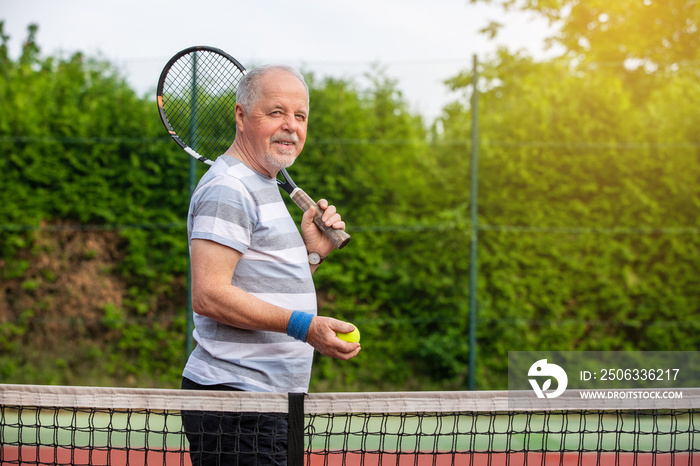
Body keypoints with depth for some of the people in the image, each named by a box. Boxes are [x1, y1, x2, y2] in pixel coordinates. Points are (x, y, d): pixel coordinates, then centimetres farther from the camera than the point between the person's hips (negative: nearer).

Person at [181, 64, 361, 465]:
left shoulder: (264, 188, 21)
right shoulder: (227, 188, -12)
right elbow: (209, 295, -22)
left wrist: (312, 253, 9)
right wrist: (303, 326, -26)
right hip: (234, 397, -10)